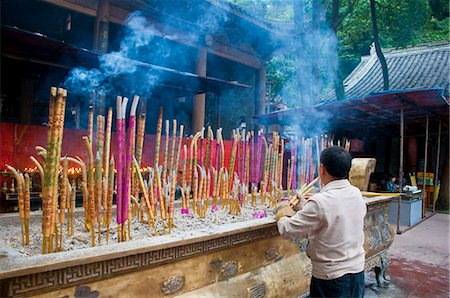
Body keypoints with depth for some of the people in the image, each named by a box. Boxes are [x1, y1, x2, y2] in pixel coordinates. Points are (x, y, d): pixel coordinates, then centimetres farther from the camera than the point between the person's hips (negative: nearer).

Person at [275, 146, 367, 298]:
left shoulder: (319, 202, -25)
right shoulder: (357, 194, -5)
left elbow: (288, 231, -19)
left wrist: (283, 213, 1)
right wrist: (307, 205, 14)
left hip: (331, 278, -6)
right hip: (358, 272, 6)